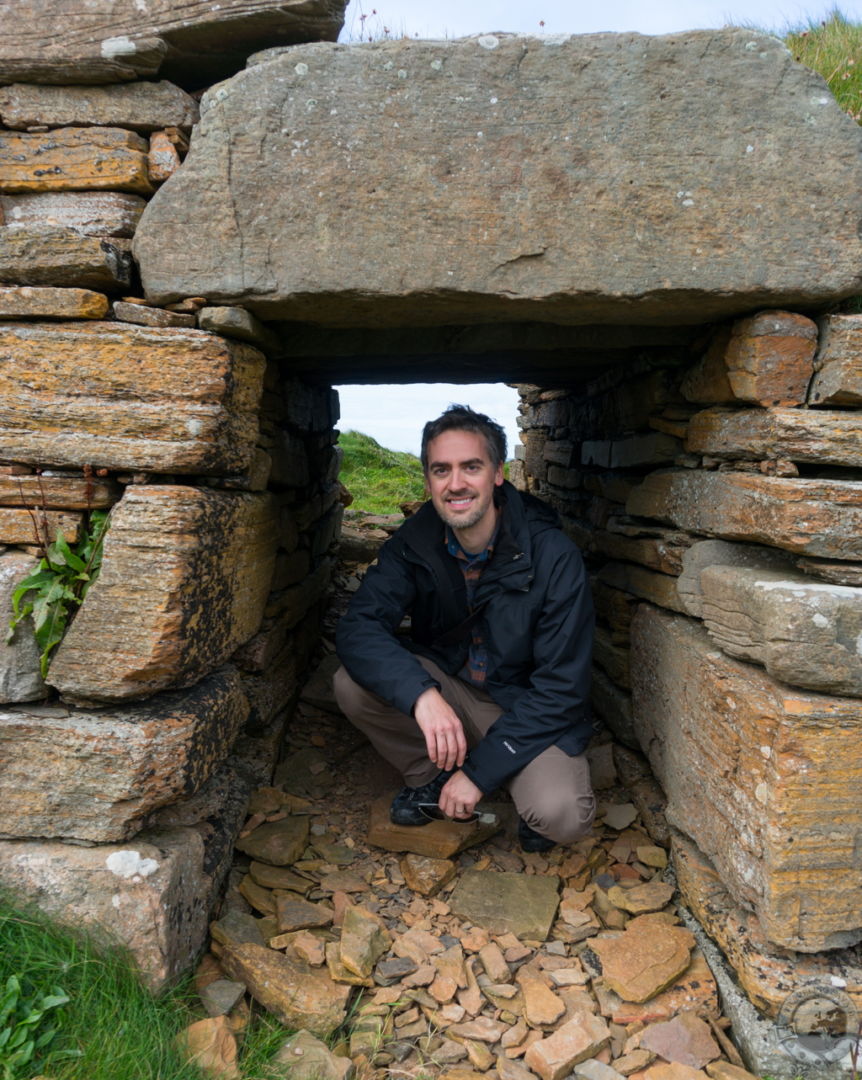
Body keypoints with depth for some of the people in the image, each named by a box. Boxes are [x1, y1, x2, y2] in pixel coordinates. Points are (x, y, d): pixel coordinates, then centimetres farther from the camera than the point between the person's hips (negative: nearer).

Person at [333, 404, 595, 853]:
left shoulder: (553, 555, -21)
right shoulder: (413, 544, -11)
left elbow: (561, 687, -19)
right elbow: (357, 628, -22)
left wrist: (479, 770, -23)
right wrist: (421, 695, -42)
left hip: (527, 709, -3)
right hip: (448, 690, 4)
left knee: (562, 816, -30)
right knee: (352, 683, -22)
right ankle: (431, 778, 4)